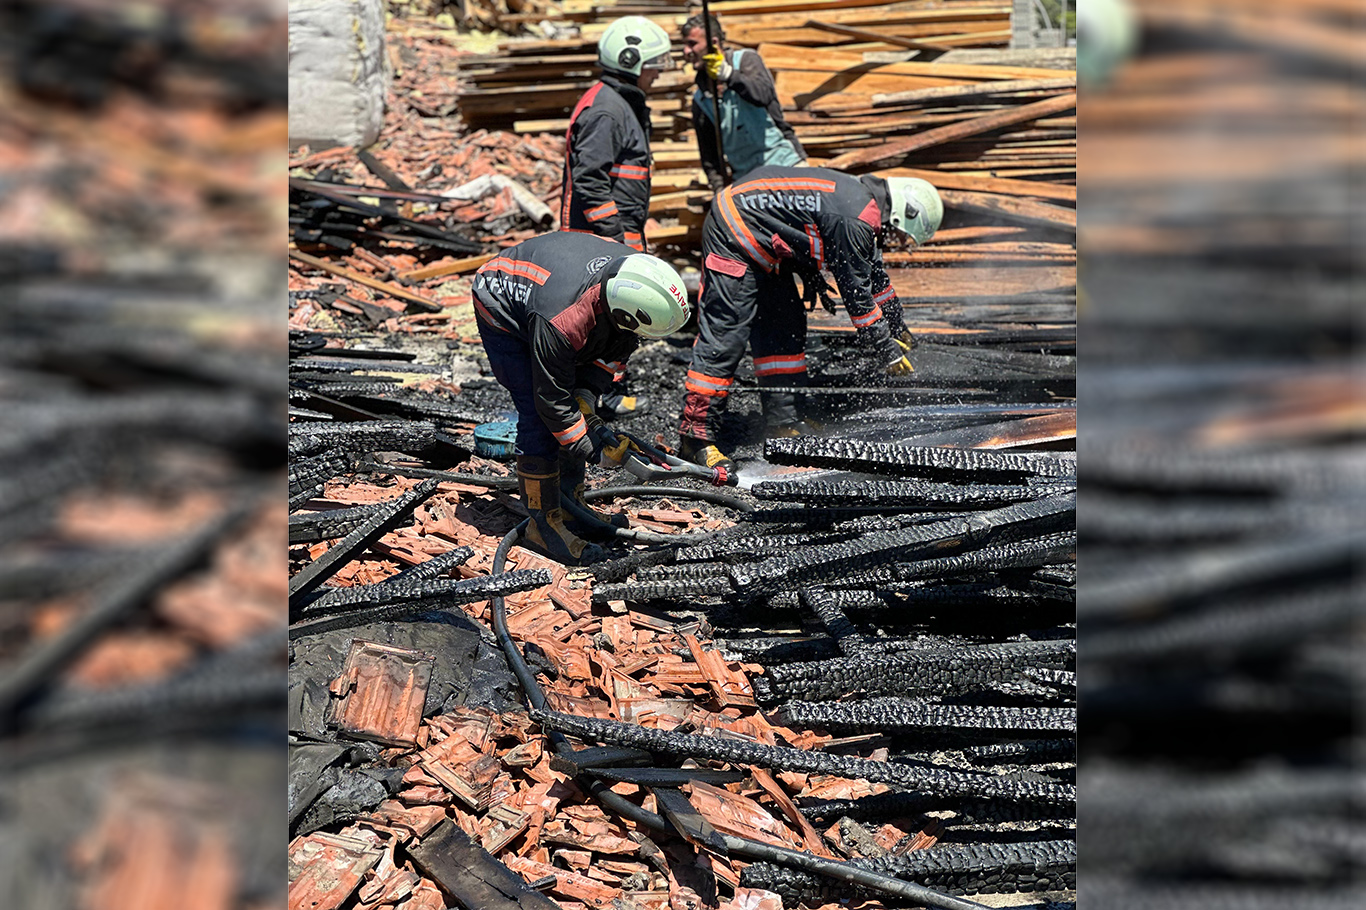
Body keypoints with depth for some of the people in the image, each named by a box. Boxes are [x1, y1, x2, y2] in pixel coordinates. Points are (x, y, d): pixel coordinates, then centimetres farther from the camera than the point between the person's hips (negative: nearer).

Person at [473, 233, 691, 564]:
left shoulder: (638, 274, -25)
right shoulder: (559, 324, -44)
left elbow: (618, 345, -6)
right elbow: (552, 400, -30)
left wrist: (587, 392, -15)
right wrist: (595, 451, -23)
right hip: (503, 310, -7)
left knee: (578, 410, 6)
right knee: (540, 417, -15)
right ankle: (543, 523, -2)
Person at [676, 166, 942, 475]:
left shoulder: (861, 195, 11)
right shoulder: (854, 221, -21)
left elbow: (872, 269, 25)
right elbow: (855, 291, -14)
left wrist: (896, 326, 34)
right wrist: (884, 348, -4)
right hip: (735, 233, -11)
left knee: (786, 329, 12)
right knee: (724, 337, -13)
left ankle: (785, 426, 16)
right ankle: (695, 436, -13)